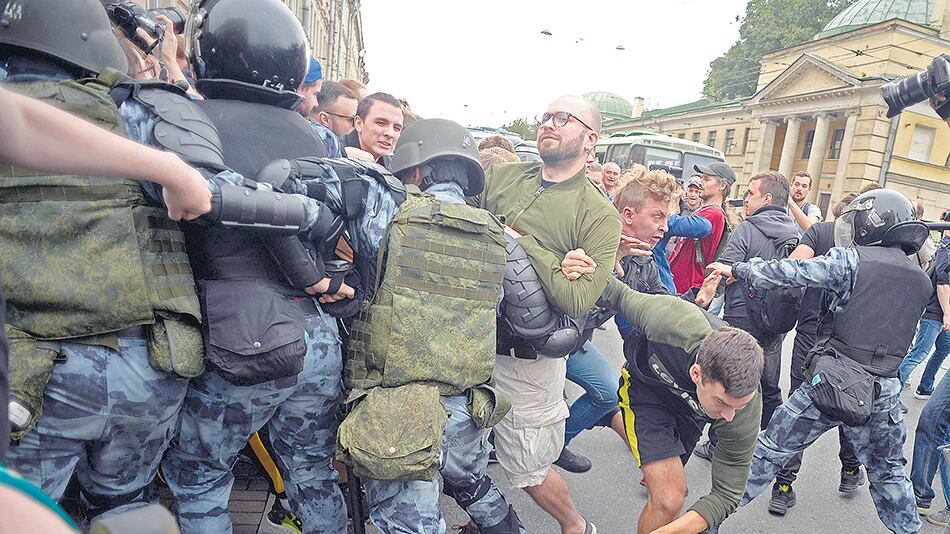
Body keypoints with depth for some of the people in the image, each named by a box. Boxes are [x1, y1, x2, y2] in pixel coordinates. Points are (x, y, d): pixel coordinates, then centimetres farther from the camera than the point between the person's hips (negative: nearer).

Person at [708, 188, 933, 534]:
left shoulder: (854, 259, -7)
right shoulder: (922, 281, 10)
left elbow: (791, 272, -10)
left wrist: (737, 271, 2)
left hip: (833, 382, -4)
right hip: (884, 392, 5)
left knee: (770, 449, 6)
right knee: (887, 471, 25)